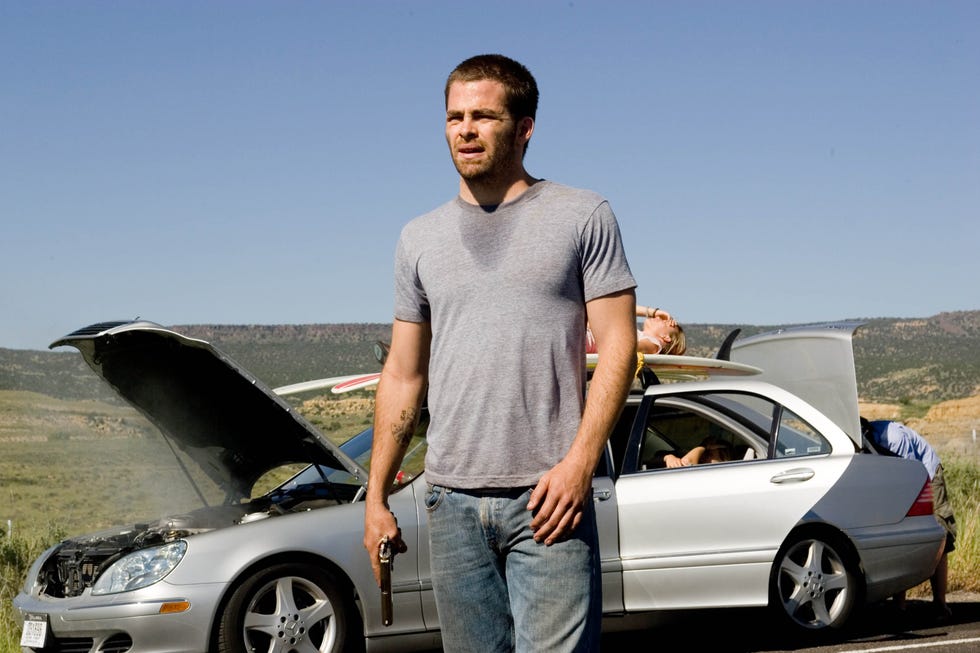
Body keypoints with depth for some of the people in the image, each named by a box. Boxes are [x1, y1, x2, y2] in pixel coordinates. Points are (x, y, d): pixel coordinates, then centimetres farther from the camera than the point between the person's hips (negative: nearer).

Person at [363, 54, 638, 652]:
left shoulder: (583, 216, 4)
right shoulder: (421, 238, 16)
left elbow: (618, 346, -2)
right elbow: (403, 377, 18)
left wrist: (579, 462, -14)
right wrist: (376, 496, 13)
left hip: (548, 495, -4)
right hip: (453, 501, 4)